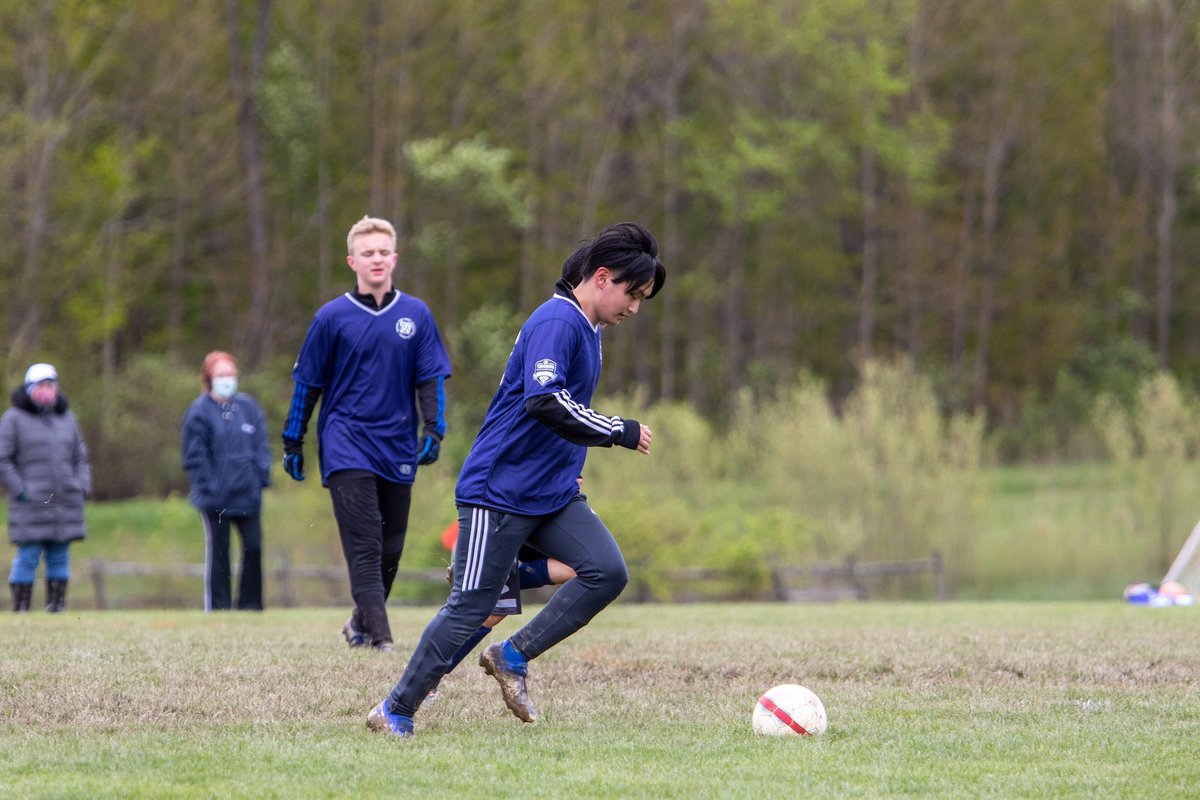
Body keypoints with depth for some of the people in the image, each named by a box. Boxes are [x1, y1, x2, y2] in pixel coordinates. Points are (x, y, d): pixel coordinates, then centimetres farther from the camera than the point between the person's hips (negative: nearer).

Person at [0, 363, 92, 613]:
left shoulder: (67, 418, 14)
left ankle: (57, 606, 10)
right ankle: (20, 608, -2)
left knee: (60, 558, 5)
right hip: (31, 503, -5)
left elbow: (80, 456, 20)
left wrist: (82, 488, 7)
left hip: (65, 504, 5)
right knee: (28, 557, -6)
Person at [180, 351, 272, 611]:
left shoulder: (248, 407, 8)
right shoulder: (199, 411, -4)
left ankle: (251, 604, 10)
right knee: (217, 552, 2)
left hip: (248, 494, 4)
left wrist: (261, 478, 0)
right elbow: (194, 456, -5)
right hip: (216, 498, -4)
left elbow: (261, 446, 12)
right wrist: (206, 487, -11)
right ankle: (218, 606, 7)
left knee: (254, 548, 1)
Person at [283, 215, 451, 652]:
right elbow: (307, 382, 5)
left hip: (398, 448, 3)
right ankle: (380, 635, -19)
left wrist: (433, 430, -5)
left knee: (390, 549, 8)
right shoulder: (332, 317, 0)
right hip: (346, 445, -3)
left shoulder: (416, 314, 5)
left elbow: (432, 377, 8)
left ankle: (361, 623, 27)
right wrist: (292, 442, 7)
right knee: (364, 545, -14)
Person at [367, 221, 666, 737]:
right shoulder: (556, 321, -17)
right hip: (501, 494, -9)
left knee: (607, 571, -11)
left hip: (554, 497, 9)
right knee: (470, 608, -7)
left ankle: (513, 656, 0)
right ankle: (396, 711, 6)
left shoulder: (588, 329, 14)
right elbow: (544, 401, -31)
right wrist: (621, 432, -23)